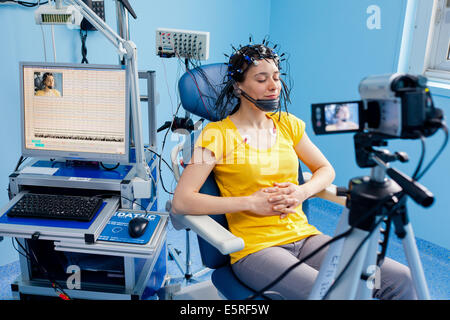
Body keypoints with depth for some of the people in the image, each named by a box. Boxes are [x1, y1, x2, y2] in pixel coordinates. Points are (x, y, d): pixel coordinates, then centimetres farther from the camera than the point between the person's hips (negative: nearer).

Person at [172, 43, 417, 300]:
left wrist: (302, 192, -3)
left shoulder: (288, 124, 12)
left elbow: (326, 169, 20)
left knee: (401, 280, -12)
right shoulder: (217, 135, -4)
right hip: (255, 247, -5)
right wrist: (251, 203, -14)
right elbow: (181, 202, -12)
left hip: (304, 236, 5)